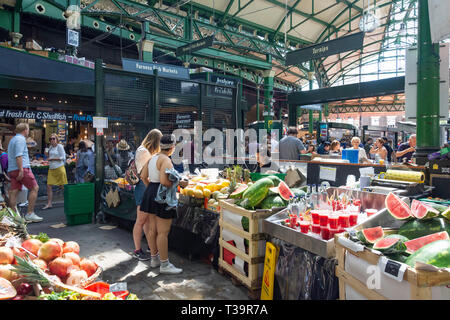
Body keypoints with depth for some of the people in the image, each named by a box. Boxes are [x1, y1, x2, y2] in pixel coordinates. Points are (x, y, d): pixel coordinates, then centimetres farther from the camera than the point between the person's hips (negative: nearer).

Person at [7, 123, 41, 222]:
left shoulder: (13, 139, 24)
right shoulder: (21, 139, -7)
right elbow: (18, 156, -17)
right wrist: (21, 170, -21)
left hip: (11, 169, 10)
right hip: (22, 169, -9)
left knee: (14, 192, 5)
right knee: (34, 188, -5)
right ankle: (30, 214, -6)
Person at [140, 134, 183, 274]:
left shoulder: (153, 158, 10)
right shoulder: (166, 160, -17)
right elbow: (164, 181, -27)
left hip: (150, 192, 10)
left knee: (153, 229, 16)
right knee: (163, 232, -3)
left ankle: (154, 259, 28)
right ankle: (164, 265, 6)